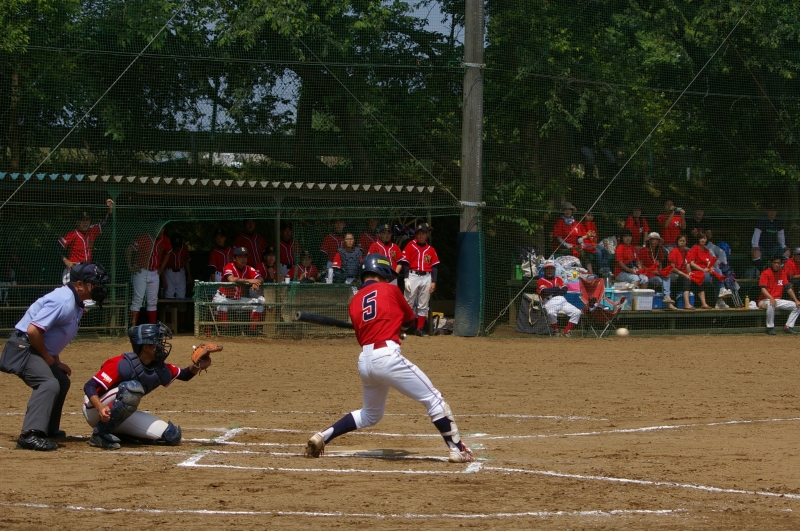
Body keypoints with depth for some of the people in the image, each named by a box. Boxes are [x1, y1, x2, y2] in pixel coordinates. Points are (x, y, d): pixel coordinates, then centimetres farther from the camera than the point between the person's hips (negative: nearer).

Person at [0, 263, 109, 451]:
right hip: (23, 347, -11)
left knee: (61, 382, 23)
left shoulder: (76, 303, 11)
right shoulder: (63, 301, -22)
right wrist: (48, 357, -15)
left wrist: (56, 362, 15)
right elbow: (33, 330, -28)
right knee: (49, 383, -28)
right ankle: (30, 435, -38)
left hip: (37, 350, 11)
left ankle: (48, 429, 34)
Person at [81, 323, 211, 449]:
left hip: (121, 416, 7)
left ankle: (120, 434, 9)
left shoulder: (160, 370, -3)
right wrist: (100, 408, -47)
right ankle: (99, 434, -23)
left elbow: (184, 375, 12)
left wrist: (197, 366, -10)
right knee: (133, 388, -36)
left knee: (172, 436, -4)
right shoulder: (123, 365, -26)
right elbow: (90, 386, -28)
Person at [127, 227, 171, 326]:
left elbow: (168, 252, 22)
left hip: (154, 273, 6)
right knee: (137, 299, -8)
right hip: (141, 272, -6)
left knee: (153, 302, 9)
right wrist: (130, 266, -18)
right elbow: (129, 250, -17)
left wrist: (161, 268, 15)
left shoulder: (164, 240, 2)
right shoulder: (144, 238, -15)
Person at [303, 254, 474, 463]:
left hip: (364, 360, 6)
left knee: (370, 414, 26)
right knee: (434, 400, 1)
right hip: (387, 356, -6)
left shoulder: (355, 301, 18)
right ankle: (457, 450, -4)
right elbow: (410, 319, 19)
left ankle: (322, 437, 18)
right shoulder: (390, 290, 6)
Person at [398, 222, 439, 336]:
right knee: (408, 303, -5)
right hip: (413, 276, -3)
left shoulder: (431, 249, 11)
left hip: (426, 277, 3)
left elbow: (435, 266, 10)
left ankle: (420, 329, 10)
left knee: (423, 305, 5)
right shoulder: (410, 246, 3)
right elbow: (405, 263, -1)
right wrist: (406, 279, -9)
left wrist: (433, 282, 2)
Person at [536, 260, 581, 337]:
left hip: (563, 301, 5)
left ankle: (567, 331, -8)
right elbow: (545, 291, -10)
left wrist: (552, 291, -5)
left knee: (577, 312, -14)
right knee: (551, 313, -39)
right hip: (550, 302, -5)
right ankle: (556, 330, -15)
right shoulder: (541, 281, 11)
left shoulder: (559, 279, 25)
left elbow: (564, 290, 7)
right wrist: (558, 288, -2)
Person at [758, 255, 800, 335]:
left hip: (778, 300, 6)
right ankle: (770, 328, -26)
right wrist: (771, 298, -37)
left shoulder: (782, 273, 9)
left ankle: (788, 327, -5)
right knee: (771, 304, -41)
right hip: (764, 301, -6)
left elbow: (788, 287, 6)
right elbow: (763, 289, -20)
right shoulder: (765, 273, -9)